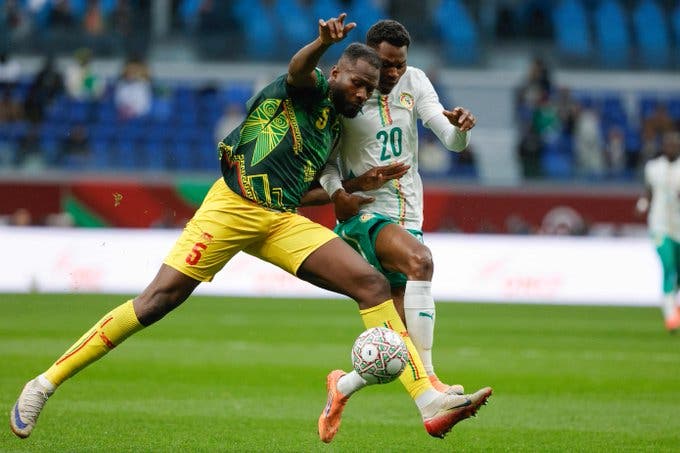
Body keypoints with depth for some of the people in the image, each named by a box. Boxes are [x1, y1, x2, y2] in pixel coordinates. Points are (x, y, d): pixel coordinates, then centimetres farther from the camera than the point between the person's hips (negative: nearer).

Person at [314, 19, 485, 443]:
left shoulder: (414, 82, 5)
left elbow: (453, 142, -2)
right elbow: (326, 155, 2)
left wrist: (460, 128, -24)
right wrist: (337, 191, -16)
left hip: (408, 217, 5)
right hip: (365, 214, -5)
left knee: (401, 341, 2)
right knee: (419, 259, -37)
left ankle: (342, 386, 30)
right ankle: (427, 380, -37)